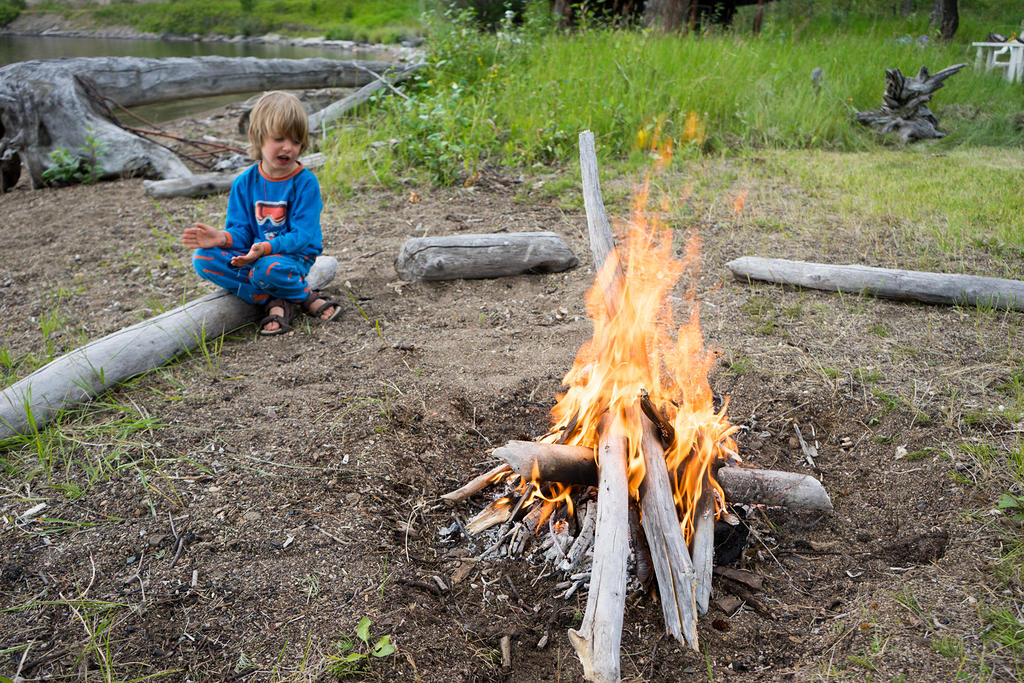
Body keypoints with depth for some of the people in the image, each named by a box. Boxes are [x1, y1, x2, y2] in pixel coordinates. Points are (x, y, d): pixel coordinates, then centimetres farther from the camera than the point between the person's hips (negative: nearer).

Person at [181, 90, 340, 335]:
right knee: (203, 259, -19)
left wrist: (266, 248, -31)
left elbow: (302, 235, -15)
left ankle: (279, 302, -3)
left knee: (268, 269, -40)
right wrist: (224, 238, -22)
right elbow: (241, 230, 3)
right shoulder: (244, 183, 3)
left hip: (293, 255, -6)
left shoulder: (305, 182, -10)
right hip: (253, 253, 6)